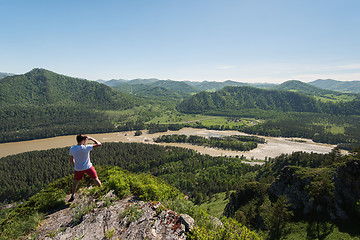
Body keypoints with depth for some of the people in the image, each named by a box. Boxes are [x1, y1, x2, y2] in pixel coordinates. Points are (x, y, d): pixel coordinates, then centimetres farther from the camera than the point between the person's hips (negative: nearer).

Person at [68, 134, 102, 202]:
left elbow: (71, 160, 5)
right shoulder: (86, 148, -23)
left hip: (78, 168, 4)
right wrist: (91, 138, -9)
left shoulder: (72, 149, -9)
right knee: (96, 179, 15)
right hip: (88, 167, -3)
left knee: (75, 181, 25)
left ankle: (73, 195, 34)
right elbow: (99, 144, -20)